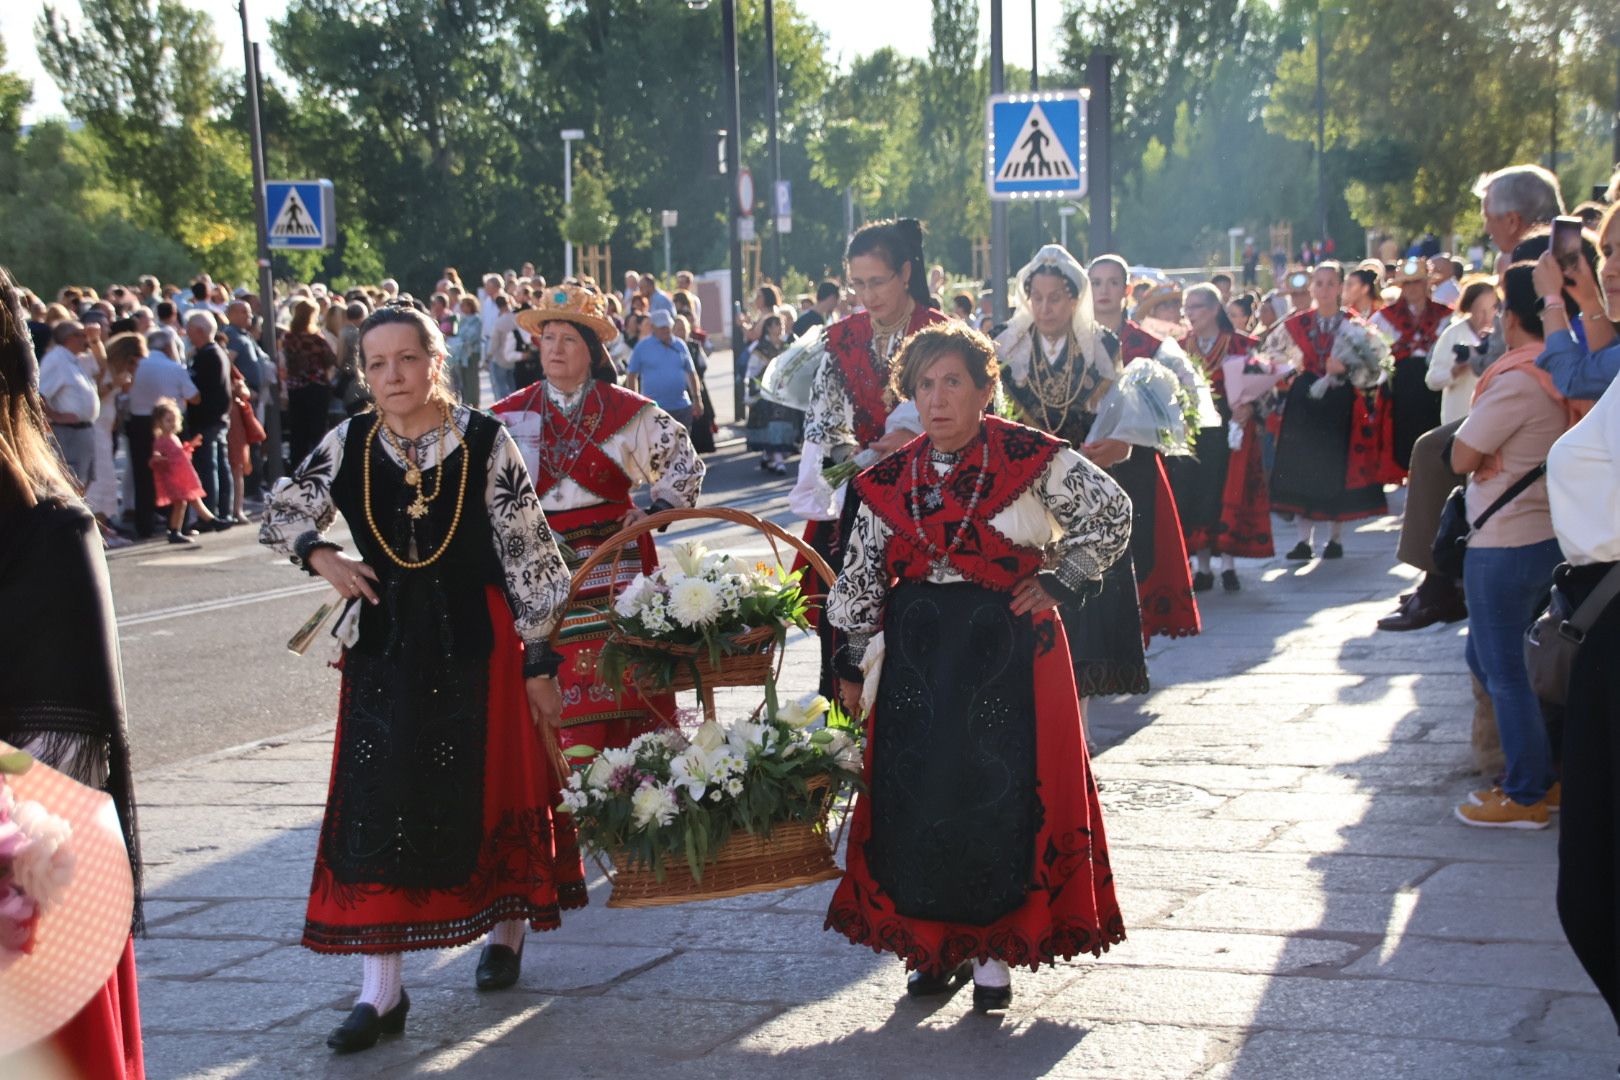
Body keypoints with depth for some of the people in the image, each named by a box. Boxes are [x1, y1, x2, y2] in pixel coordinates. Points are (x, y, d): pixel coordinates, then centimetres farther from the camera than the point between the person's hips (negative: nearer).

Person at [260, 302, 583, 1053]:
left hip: (475, 642, -2)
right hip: (384, 645, 2)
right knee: (376, 806, -1)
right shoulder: (348, 444, 0)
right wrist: (320, 556, -8)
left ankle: (505, 929, 35)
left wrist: (538, 659, -8)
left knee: (487, 789, 9)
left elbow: (528, 554, -7)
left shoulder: (485, 441, -8)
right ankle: (380, 990, 3)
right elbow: (281, 516, 13)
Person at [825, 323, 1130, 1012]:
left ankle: (994, 950, 10)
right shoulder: (892, 480, 5)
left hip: (1008, 649, -3)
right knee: (916, 793, 2)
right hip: (918, 651, 3)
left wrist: (1059, 582, -3)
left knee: (1002, 792, -3)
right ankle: (937, 942, 17)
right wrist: (853, 661, 11)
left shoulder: (1031, 460, -6)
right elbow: (861, 578, 11)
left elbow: (1111, 515, 2)